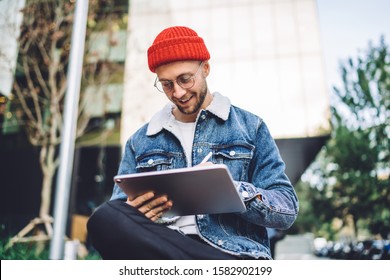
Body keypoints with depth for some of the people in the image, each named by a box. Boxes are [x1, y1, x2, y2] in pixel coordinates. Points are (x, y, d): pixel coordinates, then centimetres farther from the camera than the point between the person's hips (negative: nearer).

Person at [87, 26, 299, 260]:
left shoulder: (250, 127, 11)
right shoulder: (140, 141, 17)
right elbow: (116, 215, 13)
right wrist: (135, 213, -11)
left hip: (234, 253, -5)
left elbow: (288, 208, 6)